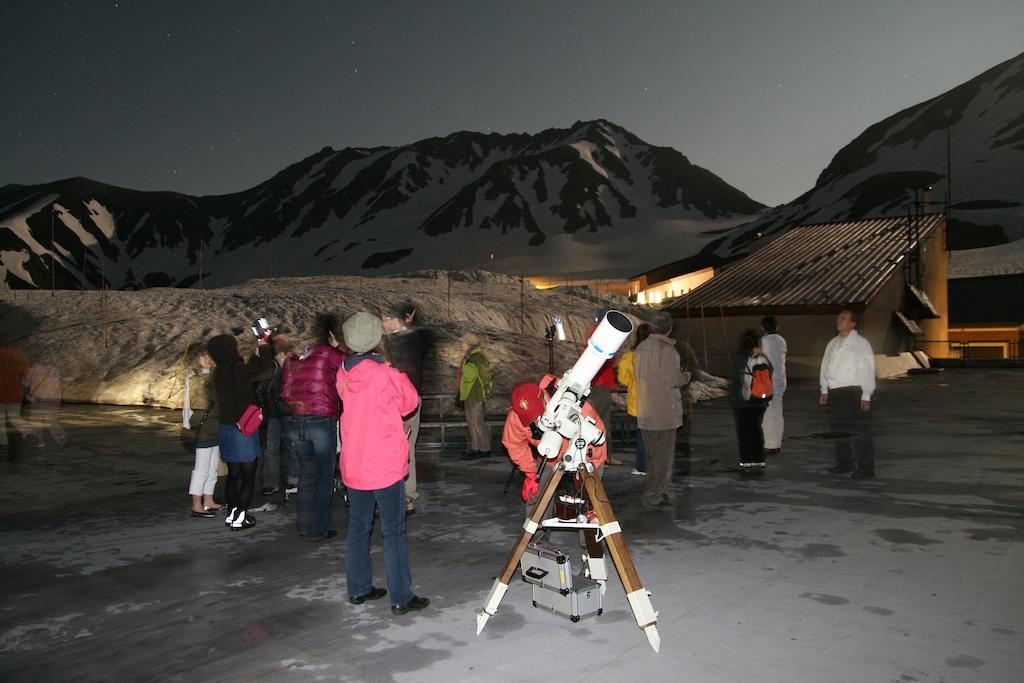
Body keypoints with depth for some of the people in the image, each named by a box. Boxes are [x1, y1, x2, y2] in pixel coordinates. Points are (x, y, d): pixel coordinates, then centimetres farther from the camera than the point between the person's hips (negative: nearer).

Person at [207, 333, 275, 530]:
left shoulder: (220, 373, 4)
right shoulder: (237, 371, -19)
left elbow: (248, 372, 16)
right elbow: (266, 367, -16)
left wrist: (257, 351, 15)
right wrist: (264, 346, -2)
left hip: (226, 428, 8)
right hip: (243, 429, -8)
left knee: (233, 474, 16)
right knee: (248, 475, 2)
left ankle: (232, 513, 22)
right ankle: (239, 517, 3)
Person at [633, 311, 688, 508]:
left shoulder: (640, 348, 8)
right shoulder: (667, 349, -15)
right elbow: (672, 379, -19)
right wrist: (686, 375, 3)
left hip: (644, 412, 7)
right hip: (664, 411, -7)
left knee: (651, 453, 17)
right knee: (663, 454, 2)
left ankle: (654, 491, 26)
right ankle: (654, 496, 5)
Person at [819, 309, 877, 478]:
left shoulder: (861, 343, -5)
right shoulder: (833, 343, 14)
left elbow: (868, 370, -8)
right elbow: (825, 366, 18)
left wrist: (866, 396, -12)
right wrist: (824, 391, 13)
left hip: (853, 392, -7)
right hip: (835, 393, 7)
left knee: (859, 431, -6)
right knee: (838, 429, 13)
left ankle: (865, 467, 1)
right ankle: (844, 463, 26)